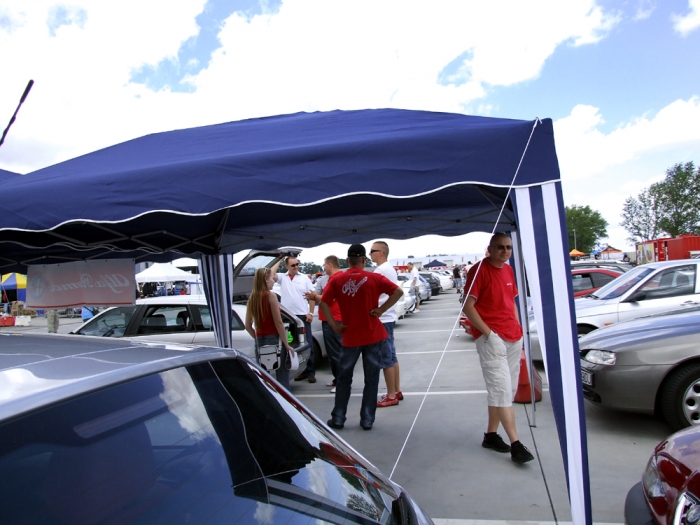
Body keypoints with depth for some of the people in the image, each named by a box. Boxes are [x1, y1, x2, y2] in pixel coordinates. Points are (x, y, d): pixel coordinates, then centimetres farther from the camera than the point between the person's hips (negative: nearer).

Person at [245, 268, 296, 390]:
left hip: (260, 341, 6)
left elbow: (248, 326, 9)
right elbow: (278, 323, -11)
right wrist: (286, 344, -7)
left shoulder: (252, 298, 8)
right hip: (274, 340, -6)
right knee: (282, 376, 0)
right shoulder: (270, 296, -9)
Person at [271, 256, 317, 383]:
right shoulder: (282, 277, 7)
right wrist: (279, 261, -1)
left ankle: (310, 371, 8)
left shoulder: (304, 278, 4)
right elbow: (271, 274, -12)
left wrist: (310, 313, -6)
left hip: (303, 315, -2)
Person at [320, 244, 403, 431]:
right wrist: (381, 309, -8)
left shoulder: (336, 280, -2)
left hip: (350, 337, 1)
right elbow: (398, 292, -11)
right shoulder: (374, 278, -5)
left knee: (344, 379, 16)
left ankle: (338, 418, 21)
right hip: (373, 336, -1)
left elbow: (323, 304, -8)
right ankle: (367, 420, 16)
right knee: (371, 380, 11)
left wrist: (335, 326, -3)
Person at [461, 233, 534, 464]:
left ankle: (491, 434, 25)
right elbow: (467, 306, -14)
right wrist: (487, 332, -17)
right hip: (491, 337, -8)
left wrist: (518, 330, 14)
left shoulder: (508, 270, 13)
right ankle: (515, 444, -4)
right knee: (501, 388, -9)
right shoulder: (479, 270, -10)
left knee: (506, 389, 13)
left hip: (513, 337, 8)